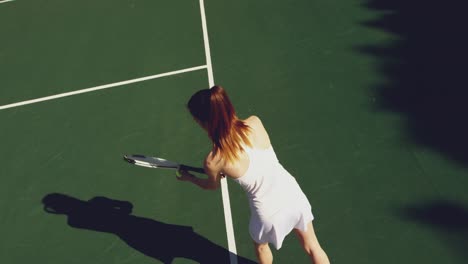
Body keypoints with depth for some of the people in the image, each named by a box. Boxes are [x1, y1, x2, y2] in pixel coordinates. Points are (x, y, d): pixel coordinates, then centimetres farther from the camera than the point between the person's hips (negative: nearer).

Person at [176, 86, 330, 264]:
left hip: (269, 212, -2)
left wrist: (189, 178, 22)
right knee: (312, 246, 27)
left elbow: (213, 186, 4)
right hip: (292, 194, 3)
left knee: (261, 246, 34)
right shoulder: (255, 122, -14)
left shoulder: (213, 162, -21)